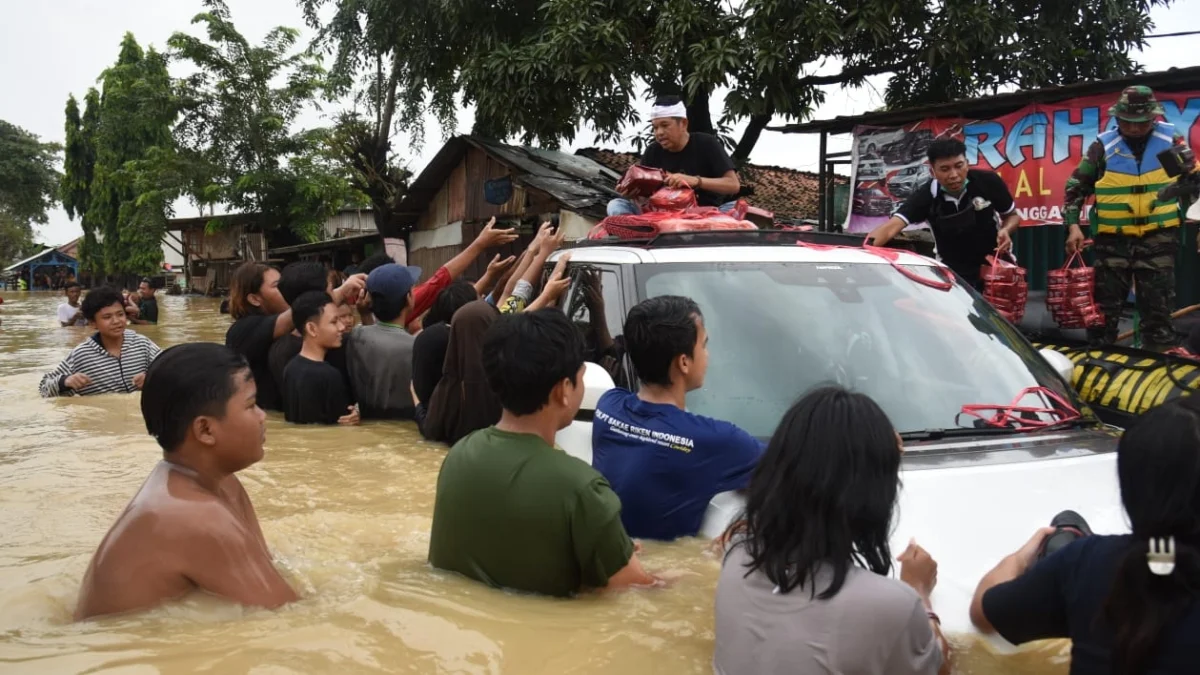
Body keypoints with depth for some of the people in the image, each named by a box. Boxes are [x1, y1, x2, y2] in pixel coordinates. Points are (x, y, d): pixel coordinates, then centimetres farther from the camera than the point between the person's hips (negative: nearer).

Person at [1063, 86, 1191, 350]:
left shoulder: (1171, 140, 1)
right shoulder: (1103, 146, -2)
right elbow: (1075, 187, 4)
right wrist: (1073, 225, -5)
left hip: (1158, 239, 0)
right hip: (1113, 239, 0)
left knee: (1159, 311, 4)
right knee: (1104, 308, 6)